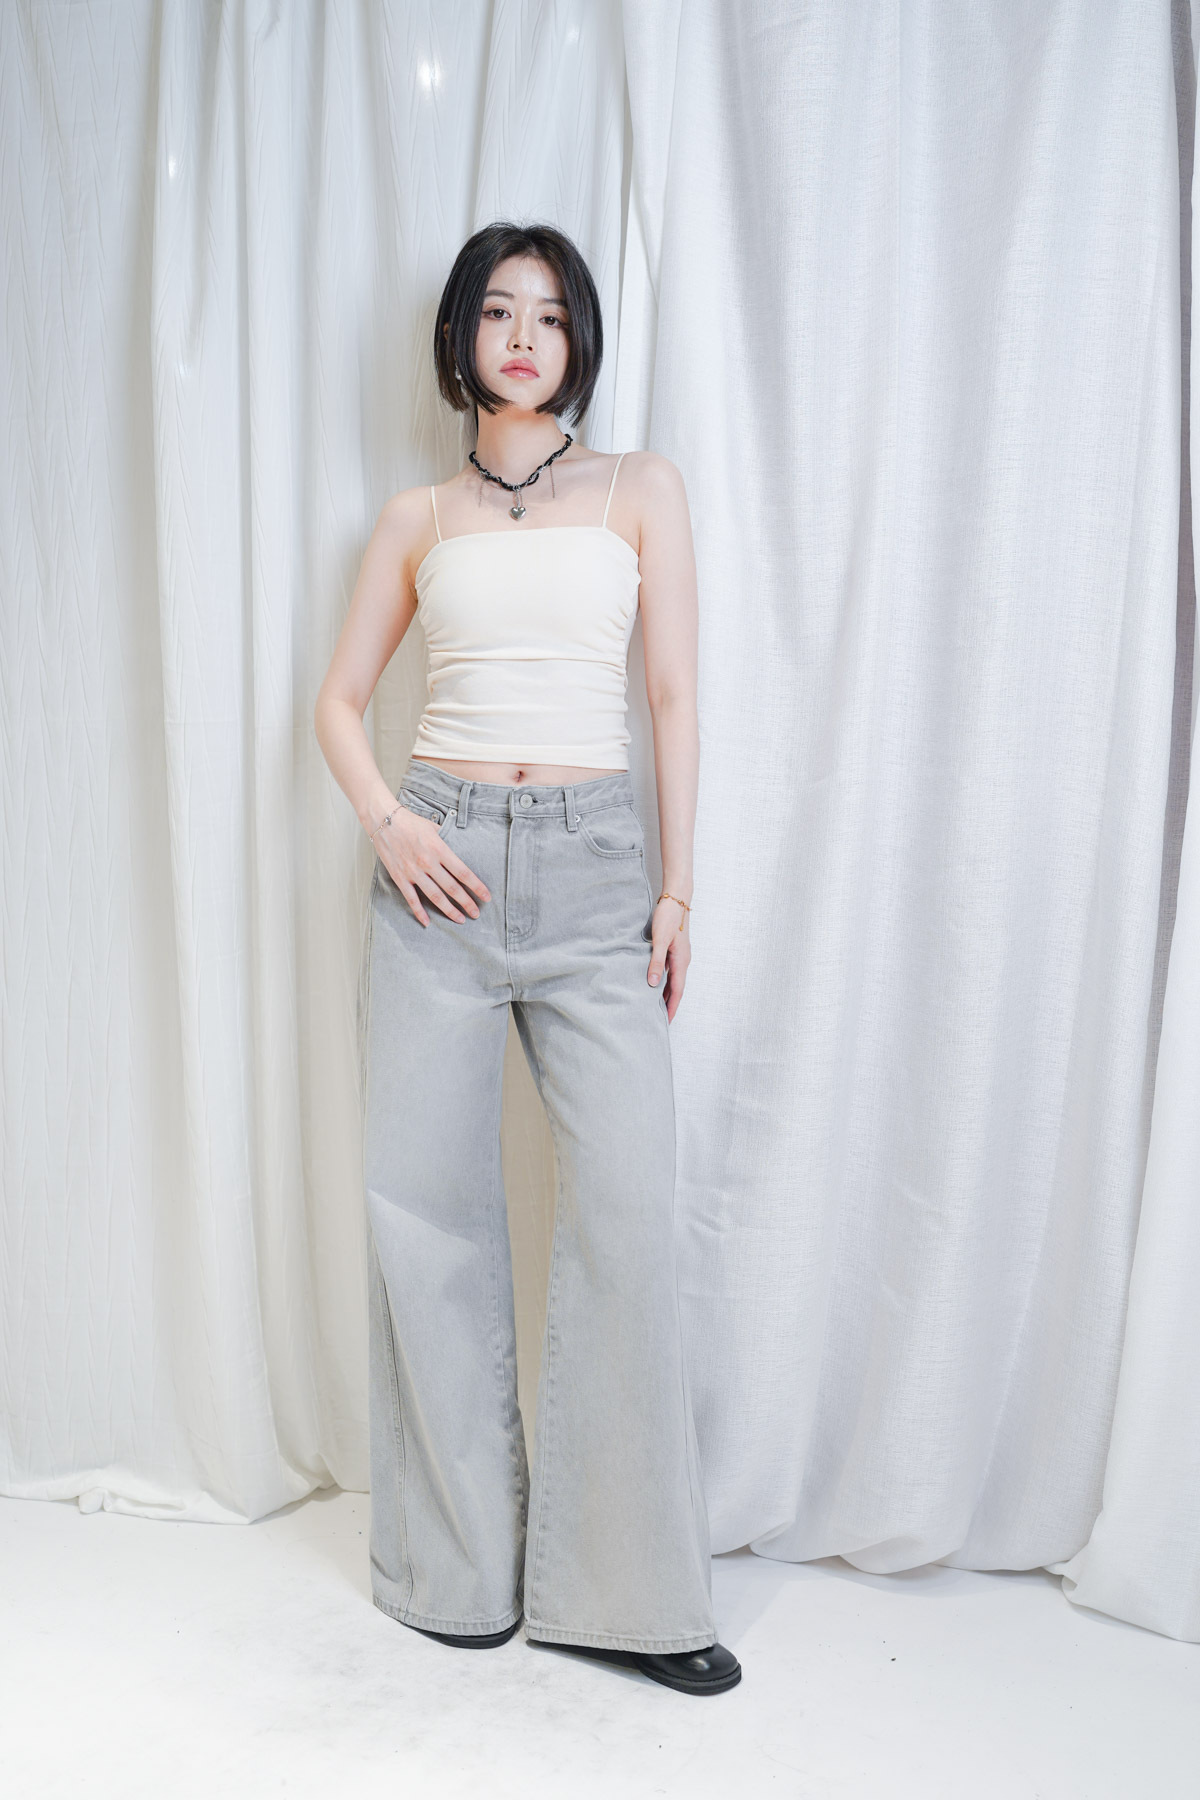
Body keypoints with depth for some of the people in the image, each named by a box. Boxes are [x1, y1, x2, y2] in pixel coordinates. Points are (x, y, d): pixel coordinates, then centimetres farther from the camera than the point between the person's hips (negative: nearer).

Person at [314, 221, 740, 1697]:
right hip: (442, 861, 2)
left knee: (626, 1206, -9)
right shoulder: (417, 517, 14)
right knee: (425, 1201, 2)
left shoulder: (640, 489, 12)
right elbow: (339, 701, 14)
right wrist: (386, 820, -5)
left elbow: (674, 698, 5)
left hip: (593, 861, -1)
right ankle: (461, 1560, 20)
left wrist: (676, 884, -2)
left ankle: (628, 1584, 8)